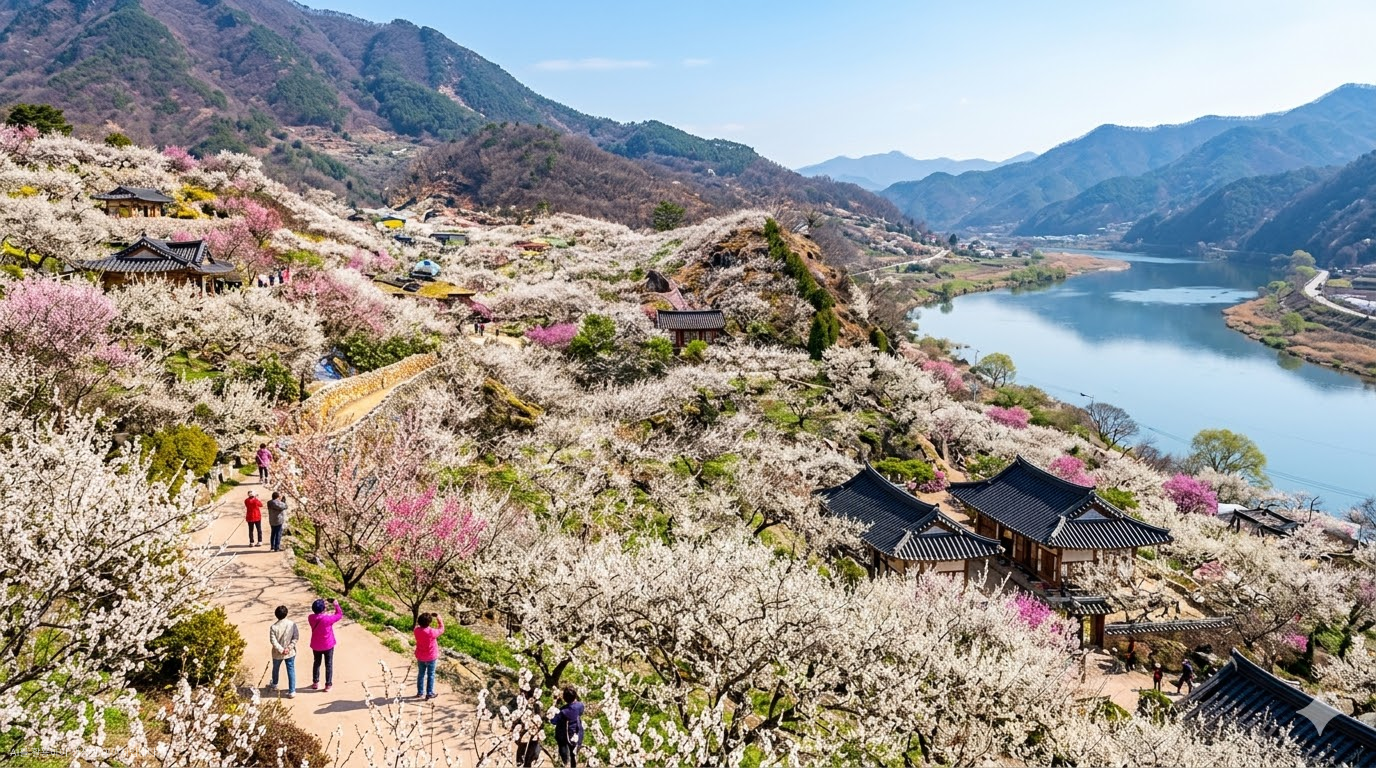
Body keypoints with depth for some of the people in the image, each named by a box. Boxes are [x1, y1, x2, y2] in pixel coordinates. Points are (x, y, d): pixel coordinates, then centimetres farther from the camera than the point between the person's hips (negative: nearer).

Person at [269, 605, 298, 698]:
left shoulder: (273, 627, -18)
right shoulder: (292, 624, -13)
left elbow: (273, 641, -21)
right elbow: (296, 637, -12)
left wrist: (281, 650, -14)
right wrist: (289, 647, -11)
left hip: (277, 653, 0)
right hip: (290, 653, 0)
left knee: (275, 668, 26)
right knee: (291, 671, 7)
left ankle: (274, 685, 49)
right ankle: (292, 691, 5)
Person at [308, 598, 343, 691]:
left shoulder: (311, 618, -15)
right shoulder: (328, 619, -28)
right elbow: (340, 614, -13)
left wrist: (319, 603, 4)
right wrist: (336, 605, -3)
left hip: (315, 646, 4)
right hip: (328, 645, -4)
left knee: (316, 663, 24)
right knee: (328, 664, 11)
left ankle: (315, 683, 33)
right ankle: (328, 685, 17)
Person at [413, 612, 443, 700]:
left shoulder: (417, 631, -14)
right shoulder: (432, 632, -26)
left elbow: (417, 625, 12)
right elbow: (441, 629, -7)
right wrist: (439, 619, 2)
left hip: (420, 657, 4)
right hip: (431, 657, -4)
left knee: (421, 674, 19)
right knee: (430, 675, 9)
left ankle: (420, 692, 26)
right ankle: (429, 693, 12)